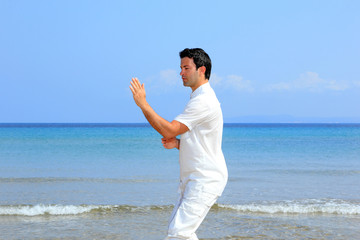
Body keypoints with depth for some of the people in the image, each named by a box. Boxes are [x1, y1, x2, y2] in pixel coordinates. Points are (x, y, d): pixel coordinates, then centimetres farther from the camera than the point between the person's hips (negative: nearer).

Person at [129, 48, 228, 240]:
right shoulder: (199, 99, 18)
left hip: (206, 179, -11)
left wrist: (142, 103, -17)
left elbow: (169, 130, -21)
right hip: (193, 179, 11)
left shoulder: (204, 101, -17)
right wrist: (176, 143, 5)